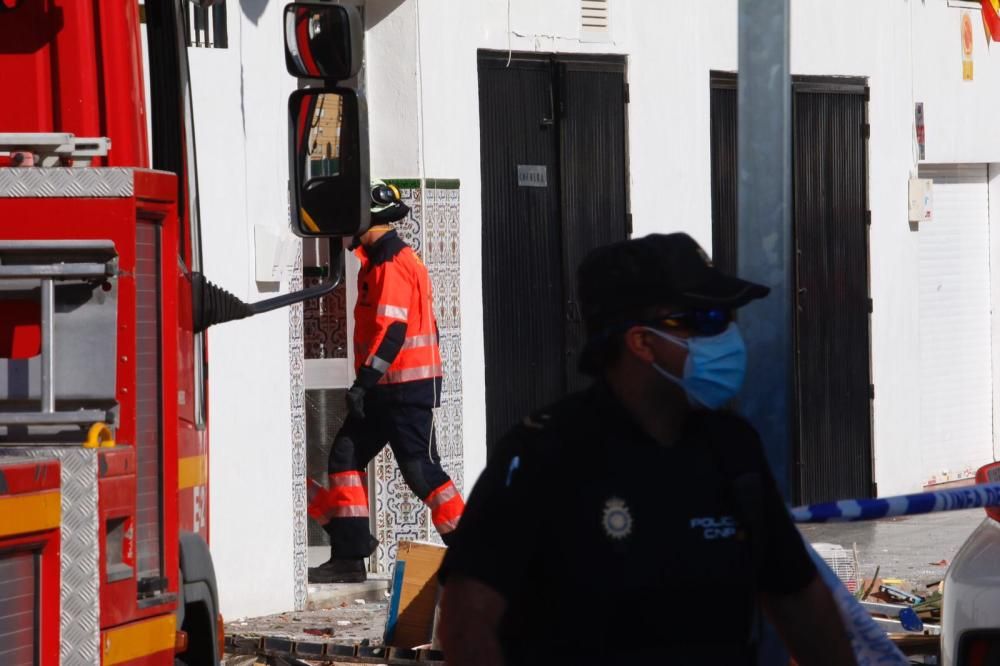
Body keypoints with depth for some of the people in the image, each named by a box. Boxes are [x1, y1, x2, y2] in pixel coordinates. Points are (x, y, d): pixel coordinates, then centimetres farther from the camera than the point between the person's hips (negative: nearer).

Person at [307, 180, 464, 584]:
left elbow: (392, 330, -24)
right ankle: (349, 556, 6)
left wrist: (365, 380, -26)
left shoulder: (393, 264, -16)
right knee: (346, 457, 7)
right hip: (386, 388, 11)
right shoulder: (378, 262, 16)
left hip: (407, 387, -11)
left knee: (420, 468, -7)